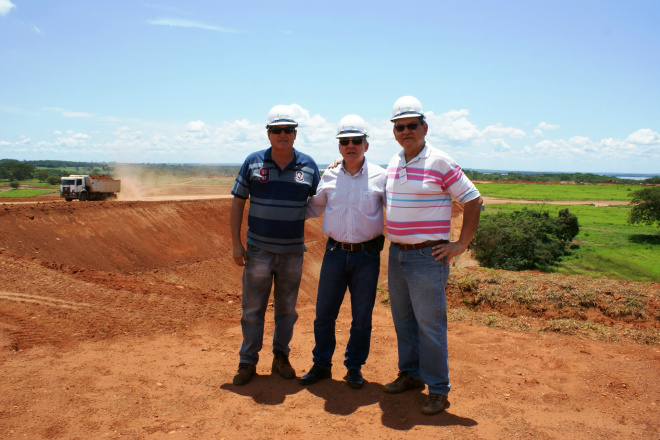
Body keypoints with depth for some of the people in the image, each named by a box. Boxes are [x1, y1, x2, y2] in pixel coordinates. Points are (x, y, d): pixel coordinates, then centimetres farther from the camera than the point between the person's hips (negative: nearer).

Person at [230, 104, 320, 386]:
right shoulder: (253, 162, -1)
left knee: (287, 308, 12)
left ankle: (281, 357, 29)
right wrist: (236, 243, -4)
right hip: (258, 248, -1)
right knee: (252, 308, 6)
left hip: (293, 250, 1)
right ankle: (248, 362, 20)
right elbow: (237, 203, 1)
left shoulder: (308, 166, 1)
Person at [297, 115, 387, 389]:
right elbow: (313, 207, 20)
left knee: (362, 318, 8)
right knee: (324, 314, 8)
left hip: (367, 255, -2)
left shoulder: (380, 177, 0)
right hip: (335, 253, 2)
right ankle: (321, 365, 26)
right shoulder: (329, 177, 6)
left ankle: (354, 368, 26)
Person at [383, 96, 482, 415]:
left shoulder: (440, 162, -10)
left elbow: (473, 201, -8)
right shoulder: (393, 163, 10)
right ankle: (410, 374, 31)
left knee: (429, 323, -1)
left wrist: (461, 245, -10)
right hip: (396, 254, 7)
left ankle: (438, 390, 12)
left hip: (427, 256, -6)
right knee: (403, 320, 15)